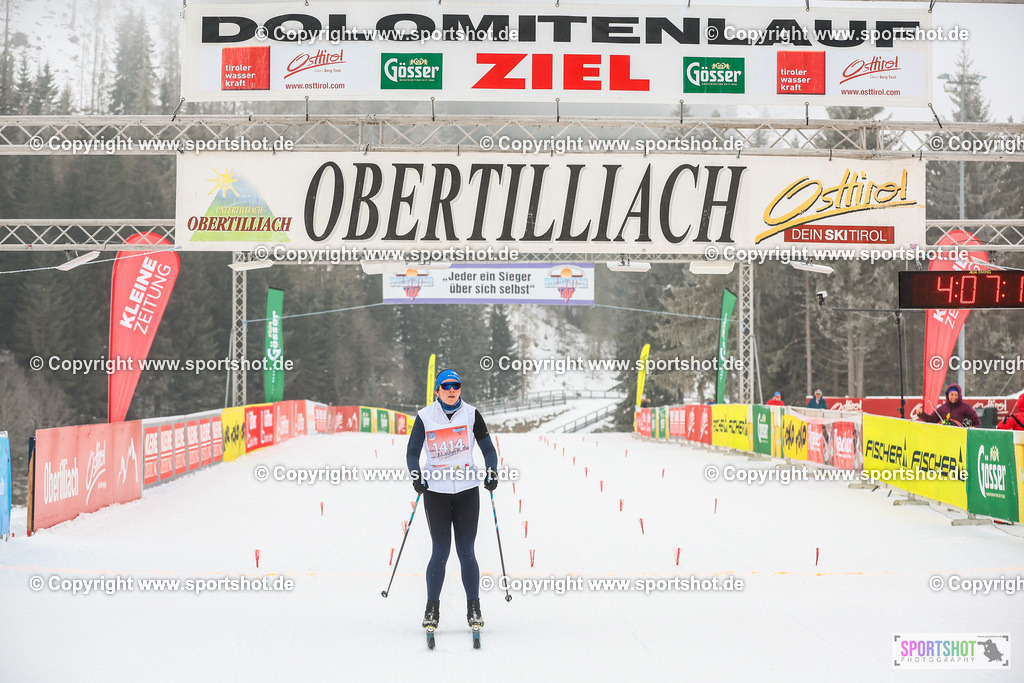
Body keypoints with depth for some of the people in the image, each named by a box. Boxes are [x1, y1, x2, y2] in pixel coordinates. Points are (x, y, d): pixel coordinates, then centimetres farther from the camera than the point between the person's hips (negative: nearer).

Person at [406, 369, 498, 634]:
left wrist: (492, 472, -11)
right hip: (436, 492, -1)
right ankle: (432, 610, 10)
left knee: (466, 552, 1)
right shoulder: (425, 417, 0)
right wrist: (417, 475, -18)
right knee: (440, 552, -3)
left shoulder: (471, 414, 3)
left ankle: (474, 609, 10)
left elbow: (488, 448, 6)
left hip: (467, 490, 1)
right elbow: (412, 452, -1)